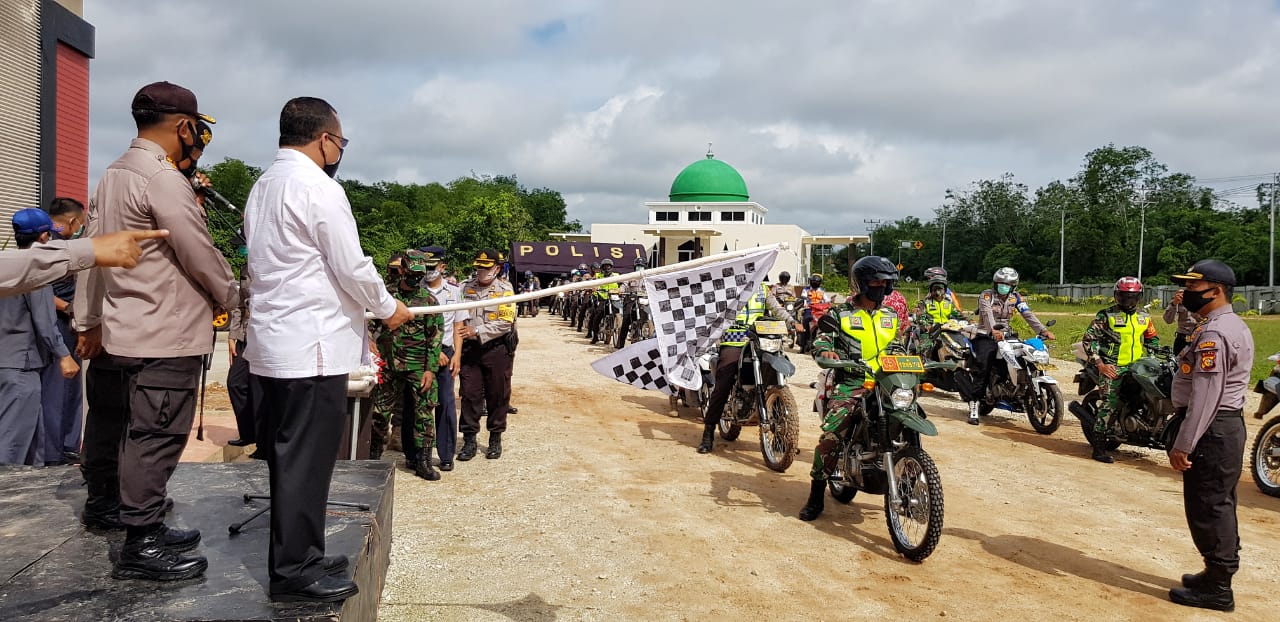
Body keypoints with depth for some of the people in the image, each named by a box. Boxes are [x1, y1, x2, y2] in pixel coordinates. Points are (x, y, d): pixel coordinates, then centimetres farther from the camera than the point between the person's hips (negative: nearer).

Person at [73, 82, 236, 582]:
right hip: (166, 335, -10)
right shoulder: (163, 179, -18)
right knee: (156, 438, -5)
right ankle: (142, 545, 0)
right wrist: (231, 297, 3)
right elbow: (200, 254, -15)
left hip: (120, 331, 10)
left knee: (112, 423, 22)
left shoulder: (112, 175, 12)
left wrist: (88, 321, 21)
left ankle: (103, 503, 40)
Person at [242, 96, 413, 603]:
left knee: (289, 458, 14)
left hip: (272, 344, 10)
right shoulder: (318, 187, -13)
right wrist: (388, 308, 3)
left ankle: (298, 556, 24)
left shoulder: (262, 186, 16)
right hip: (311, 347, -10)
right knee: (305, 461, -2)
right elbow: (352, 267, -14)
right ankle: (293, 571, 6)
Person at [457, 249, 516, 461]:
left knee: (497, 396, 7)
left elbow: (504, 323, -11)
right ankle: (469, 441, 11)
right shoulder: (464, 288, 6)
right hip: (470, 349, 2)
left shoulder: (504, 290, -2)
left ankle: (496, 439, 20)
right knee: (469, 395, 2)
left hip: (497, 349, -2)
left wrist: (477, 331, -17)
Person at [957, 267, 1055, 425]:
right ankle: (974, 405, -22)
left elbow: (1028, 314, -5)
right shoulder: (986, 295, -8)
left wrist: (1042, 330, -22)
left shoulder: (1016, 297, 7)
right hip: (986, 337, -6)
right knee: (983, 367, -23)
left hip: (1005, 336, 6)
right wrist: (993, 330, -46)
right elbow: (987, 313, -26)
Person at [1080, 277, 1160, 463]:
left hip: (1137, 367, 6)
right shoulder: (1106, 315, -1)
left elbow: (1152, 339, 29)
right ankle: (1098, 446, -15)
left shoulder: (1145, 318, 16)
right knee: (1110, 403, -15)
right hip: (1112, 368, -6)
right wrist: (1100, 364, -11)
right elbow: (1089, 339, -4)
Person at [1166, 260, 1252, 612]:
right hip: (1229, 424, 11)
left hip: (1212, 429, -11)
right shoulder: (1234, 326, 15)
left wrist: (1183, 444, -25)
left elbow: (1205, 395, -25)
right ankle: (1220, 573, 29)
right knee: (1220, 505, 18)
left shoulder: (1213, 333, -20)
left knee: (1207, 506, -4)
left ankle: (1217, 588, 3)